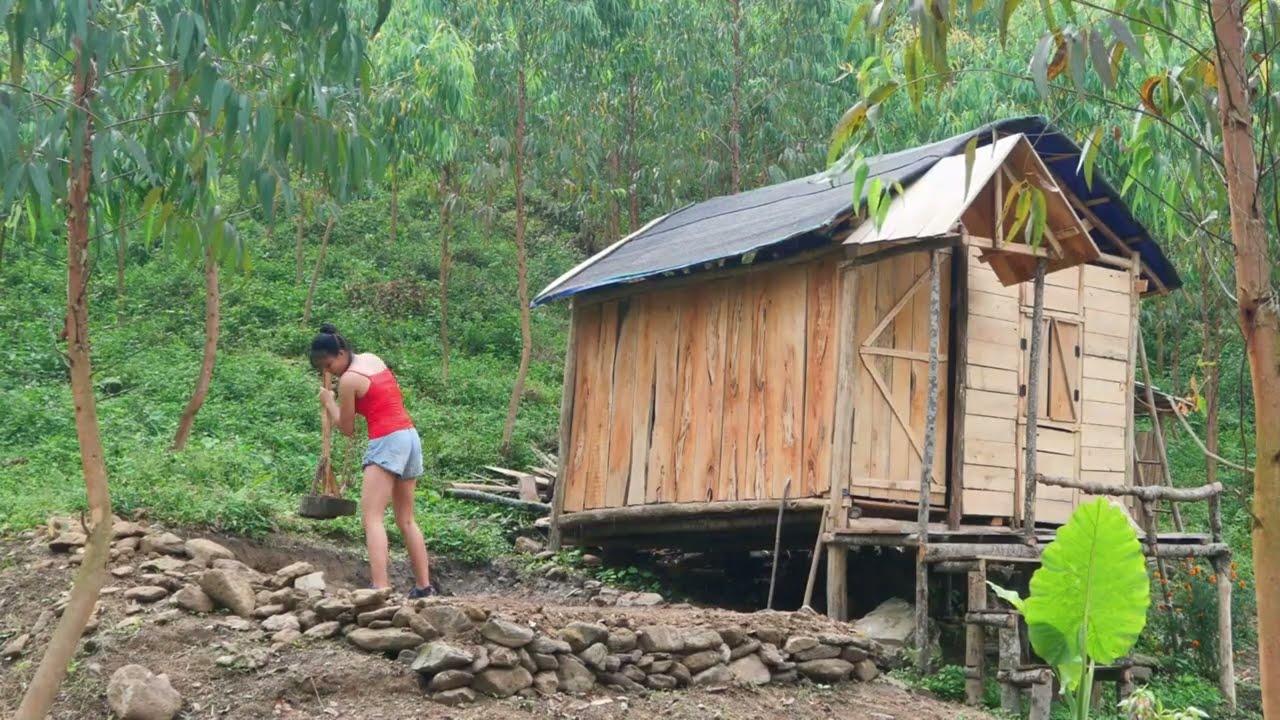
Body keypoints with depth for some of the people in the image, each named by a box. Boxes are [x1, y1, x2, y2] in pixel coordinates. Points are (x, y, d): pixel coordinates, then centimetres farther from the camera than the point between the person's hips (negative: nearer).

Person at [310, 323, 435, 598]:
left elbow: (347, 429, 0)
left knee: (372, 517, -13)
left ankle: (381, 588, -26)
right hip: (411, 437, 9)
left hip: (387, 442, -9)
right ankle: (424, 586, 15)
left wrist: (328, 402, 13)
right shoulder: (372, 358, 13)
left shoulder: (348, 380, -9)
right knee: (406, 520, 14)